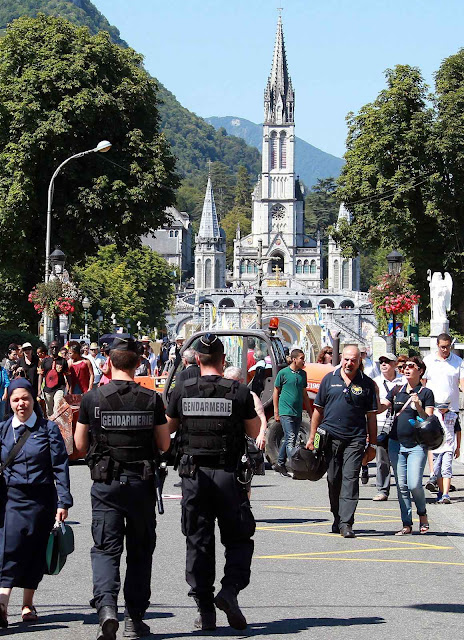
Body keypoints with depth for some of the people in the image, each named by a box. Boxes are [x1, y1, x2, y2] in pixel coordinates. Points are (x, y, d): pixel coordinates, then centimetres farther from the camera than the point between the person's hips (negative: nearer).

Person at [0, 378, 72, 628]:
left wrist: (63, 501, -7)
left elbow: (60, 466, -1)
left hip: (41, 499, 0)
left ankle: (28, 605, 18)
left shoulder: (48, 428, 2)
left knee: (35, 551, 5)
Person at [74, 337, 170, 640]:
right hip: (142, 482, 1)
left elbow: (80, 446, 3)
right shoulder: (151, 399, -3)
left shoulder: (92, 398, -5)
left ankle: (106, 606, -22)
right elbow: (164, 445, 4)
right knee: (140, 551, 12)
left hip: (106, 483, -1)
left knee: (106, 549, 2)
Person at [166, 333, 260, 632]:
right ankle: (230, 588, -12)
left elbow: (167, 428, 12)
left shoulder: (182, 392, -1)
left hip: (194, 474, 2)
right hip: (228, 474, -2)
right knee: (239, 539, 11)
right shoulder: (240, 392, -6)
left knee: (198, 543, 8)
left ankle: (205, 611, 8)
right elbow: (254, 431, 5)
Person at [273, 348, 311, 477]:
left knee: (289, 439, 10)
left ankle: (280, 464, 22)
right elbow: (276, 392, 1)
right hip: (286, 412, -6)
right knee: (290, 439, -13)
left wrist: (310, 412, 18)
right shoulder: (283, 373, -4)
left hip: (298, 412, 6)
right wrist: (276, 412, -3)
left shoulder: (303, 374, 11)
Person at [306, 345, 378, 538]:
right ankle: (337, 518, 23)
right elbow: (318, 409, 12)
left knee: (350, 479, -9)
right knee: (333, 480, 8)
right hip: (330, 437, 2)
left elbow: (371, 416, 7)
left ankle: (346, 523, -12)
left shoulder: (366, 383, 5)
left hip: (355, 439, -2)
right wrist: (312, 437, 8)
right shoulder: (329, 379, 8)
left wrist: (372, 444, 5)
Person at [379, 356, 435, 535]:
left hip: (417, 445, -4)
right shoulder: (397, 391, 13)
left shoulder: (426, 393, 0)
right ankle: (407, 524, 8)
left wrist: (418, 406, -18)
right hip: (396, 443, 4)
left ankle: (422, 513, 14)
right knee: (401, 486, 3)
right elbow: (379, 408, 6)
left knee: (414, 484, -13)